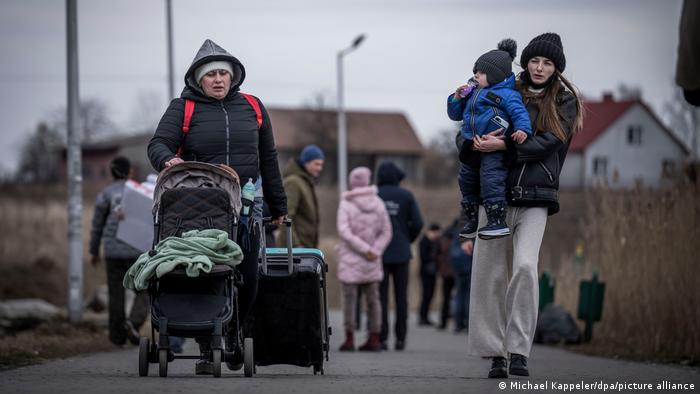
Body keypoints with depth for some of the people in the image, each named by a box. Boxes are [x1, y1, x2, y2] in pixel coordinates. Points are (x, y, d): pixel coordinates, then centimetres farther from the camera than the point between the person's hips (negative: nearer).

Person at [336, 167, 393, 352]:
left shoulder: (346, 205, -7)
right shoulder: (378, 203, 3)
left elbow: (344, 232, -16)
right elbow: (386, 232, 1)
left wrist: (366, 250, -14)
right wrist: (374, 251, -4)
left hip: (350, 258, -3)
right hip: (372, 261, 3)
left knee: (349, 297, 1)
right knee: (373, 298, 9)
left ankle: (349, 339, 0)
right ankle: (374, 338, 8)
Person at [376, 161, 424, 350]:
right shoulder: (406, 196, 1)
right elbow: (417, 223, -5)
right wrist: (407, 241, 11)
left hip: (379, 253, -1)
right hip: (401, 253, 1)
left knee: (381, 296, 1)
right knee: (401, 296, 6)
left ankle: (381, 337, -4)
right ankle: (400, 338, 4)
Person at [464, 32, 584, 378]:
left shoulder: (564, 101, 7)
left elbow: (548, 141, -6)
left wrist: (504, 145, -17)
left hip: (535, 197, -2)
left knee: (525, 266, -19)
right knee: (489, 272, -2)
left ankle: (519, 352, -17)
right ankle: (495, 353, 5)